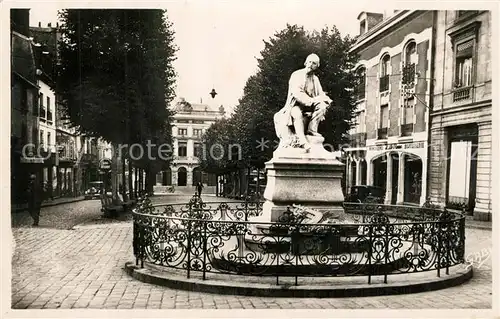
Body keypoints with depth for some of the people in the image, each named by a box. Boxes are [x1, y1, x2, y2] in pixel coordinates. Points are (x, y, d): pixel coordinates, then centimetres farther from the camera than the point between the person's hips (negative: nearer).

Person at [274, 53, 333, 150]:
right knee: (297, 113, -38)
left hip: (309, 107, 5)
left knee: (322, 106, -22)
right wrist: (311, 100, -22)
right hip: (295, 105, -5)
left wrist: (322, 98, -16)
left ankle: (312, 129, -24)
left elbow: (322, 95, 9)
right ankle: (302, 140, -48)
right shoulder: (297, 75, -2)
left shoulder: (315, 79, 15)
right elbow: (296, 93, -15)